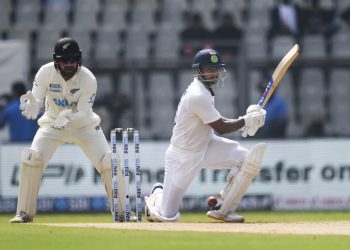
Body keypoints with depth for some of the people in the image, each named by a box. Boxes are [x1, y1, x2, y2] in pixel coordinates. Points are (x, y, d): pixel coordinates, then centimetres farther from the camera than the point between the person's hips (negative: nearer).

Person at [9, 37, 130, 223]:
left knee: (109, 164, -13)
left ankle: (122, 212, 4)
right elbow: (37, 101, -22)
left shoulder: (88, 79, -24)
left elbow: (84, 113, -25)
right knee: (31, 159, -19)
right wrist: (31, 106, -46)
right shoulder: (46, 72, -20)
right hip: (52, 124, 1)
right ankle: (24, 213, -7)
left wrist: (68, 117, -46)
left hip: (84, 125, -1)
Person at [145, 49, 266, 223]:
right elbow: (221, 128, -21)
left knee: (247, 159, -12)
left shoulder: (203, 90, 2)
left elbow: (217, 121, 9)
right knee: (168, 216, -6)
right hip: (183, 156, -9)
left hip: (204, 146, 9)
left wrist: (246, 120, -5)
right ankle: (158, 194, 32)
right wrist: (246, 121, -11)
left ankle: (225, 211, 0)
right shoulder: (198, 96, -27)